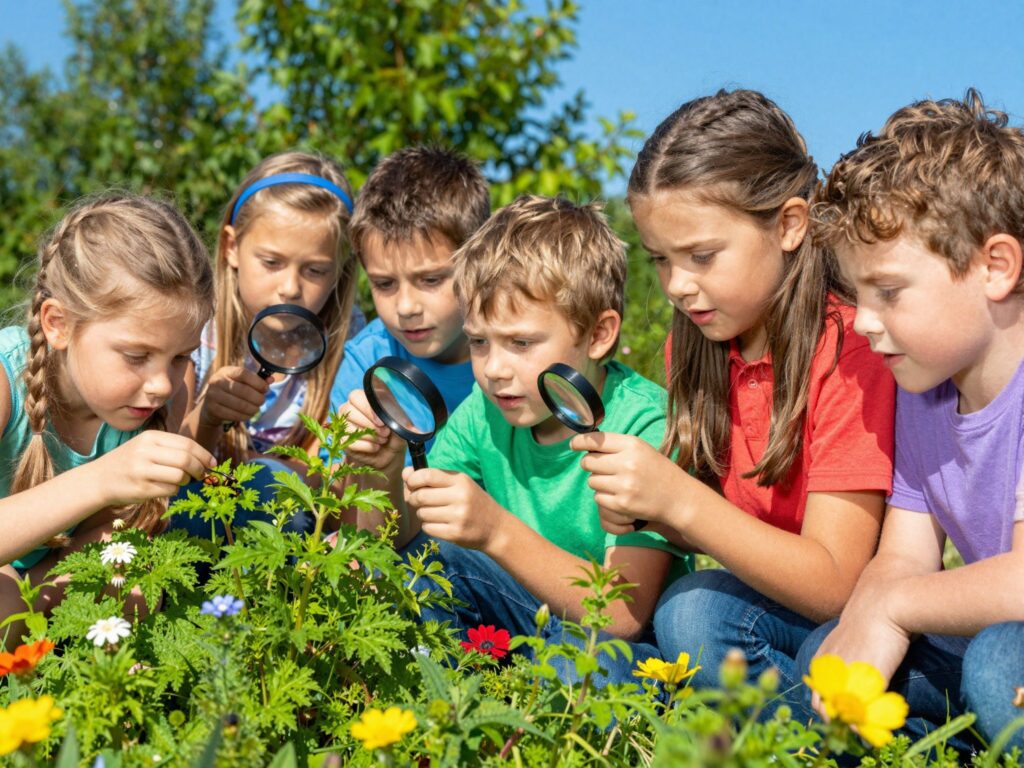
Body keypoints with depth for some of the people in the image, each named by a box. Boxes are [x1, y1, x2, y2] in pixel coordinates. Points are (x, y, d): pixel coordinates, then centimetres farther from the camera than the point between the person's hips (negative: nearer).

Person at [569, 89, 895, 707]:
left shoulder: (849, 347, -19)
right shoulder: (698, 340, 3)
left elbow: (834, 584, -22)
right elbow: (720, 533, 7)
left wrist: (678, 499, -31)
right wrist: (643, 509, -15)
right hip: (759, 600, 7)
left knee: (697, 608, -32)